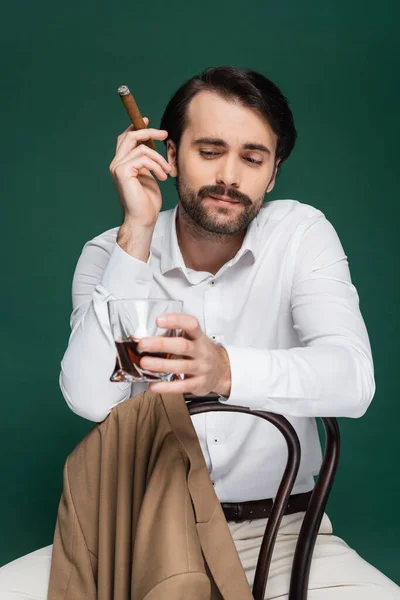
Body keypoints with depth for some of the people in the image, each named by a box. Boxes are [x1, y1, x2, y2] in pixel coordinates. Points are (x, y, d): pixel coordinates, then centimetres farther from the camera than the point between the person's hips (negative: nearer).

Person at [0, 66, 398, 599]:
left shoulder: (302, 233, -6)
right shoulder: (110, 255, -4)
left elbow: (353, 379, -21)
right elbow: (92, 398, -20)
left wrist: (227, 370, -41)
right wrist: (138, 232, -22)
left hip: (277, 526, 0)